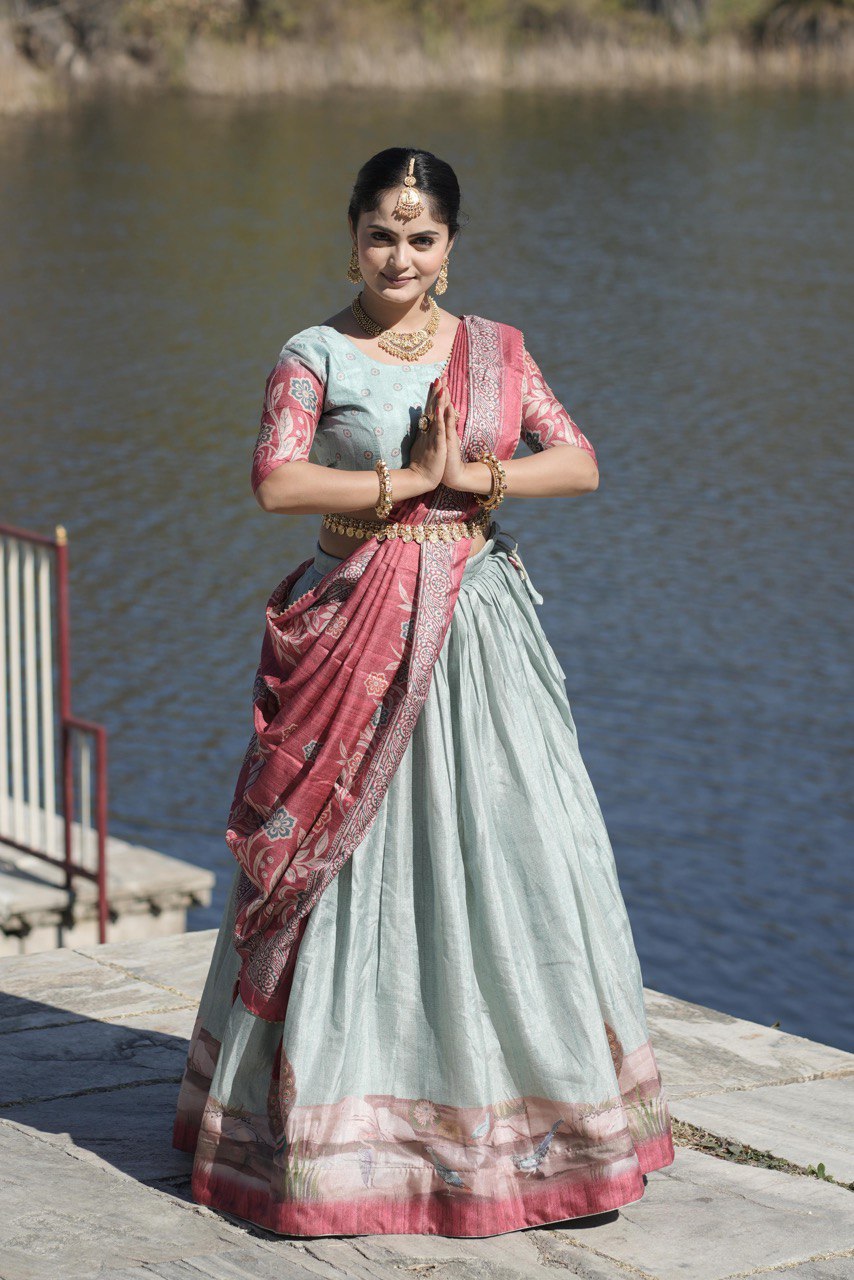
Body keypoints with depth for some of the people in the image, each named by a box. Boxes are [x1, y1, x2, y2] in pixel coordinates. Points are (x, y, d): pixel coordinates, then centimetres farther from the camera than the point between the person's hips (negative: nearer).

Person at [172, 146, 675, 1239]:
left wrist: (474, 475, -12)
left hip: (480, 628, 3)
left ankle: (544, 1111, 14)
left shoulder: (496, 350, 10)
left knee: (517, 849, 2)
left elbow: (580, 462, 2)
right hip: (357, 636, -3)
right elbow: (276, 482, -15)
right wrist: (409, 481, -13)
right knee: (356, 865, -2)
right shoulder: (315, 357, 0)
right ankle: (344, 1128, 9)